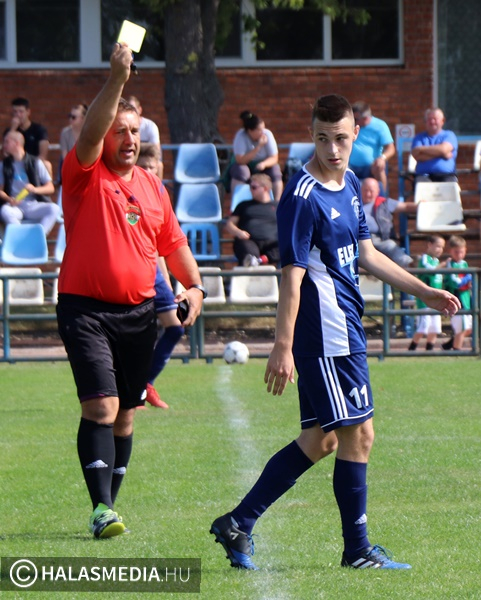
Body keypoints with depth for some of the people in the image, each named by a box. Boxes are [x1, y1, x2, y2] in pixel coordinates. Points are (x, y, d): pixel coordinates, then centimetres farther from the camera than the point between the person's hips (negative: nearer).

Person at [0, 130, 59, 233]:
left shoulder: (35, 163, 8)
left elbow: (50, 188, 7)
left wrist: (35, 189, -13)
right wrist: (8, 199, -13)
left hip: (33, 205, 1)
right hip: (14, 206, -1)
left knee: (54, 208, -29)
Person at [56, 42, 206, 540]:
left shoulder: (152, 187, 14)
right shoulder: (84, 175, -2)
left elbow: (174, 245, 23)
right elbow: (90, 134, -22)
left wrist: (194, 286, 7)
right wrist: (116, 79, -33)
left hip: (138, 312, 5)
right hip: (85, 307, -5)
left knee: (125, 414, 8)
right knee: (100, 407, -16)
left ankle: (109, 505, 17)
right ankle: (101, 507, -19)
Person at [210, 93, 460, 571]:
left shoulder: (350, 185, 12)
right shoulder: (303, 197, -16)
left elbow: (365, 255, 23)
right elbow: (292, 276, -19)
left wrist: (424, 292, 25)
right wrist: (282, 347, -22)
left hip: (343, 330, 9)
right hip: (326, 334, -9)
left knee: (320, 439, 10)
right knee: (358, 433, -3)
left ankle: (239, 523, 11)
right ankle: (357, 549, 7)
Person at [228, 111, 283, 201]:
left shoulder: (267, 134, -16)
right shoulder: (241, 136, -23)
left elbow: (274, 159, -15)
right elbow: (240, 160, -31)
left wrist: (263, 164, -38)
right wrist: (259, 147, -36)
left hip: (262, 167, 2)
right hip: (245, 166, -2)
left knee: (275, 170, -27)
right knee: (241, 171, -34)